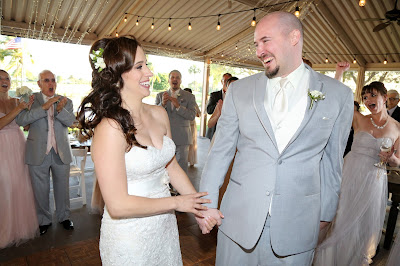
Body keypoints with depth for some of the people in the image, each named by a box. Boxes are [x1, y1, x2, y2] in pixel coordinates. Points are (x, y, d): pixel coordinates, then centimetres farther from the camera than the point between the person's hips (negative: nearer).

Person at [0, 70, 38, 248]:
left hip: (18, 147, 4)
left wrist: (29, 107, -4)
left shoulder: (17, 101, 10)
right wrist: (18, 110, -18)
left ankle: (22, 225, 24)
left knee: (21, 185, 8)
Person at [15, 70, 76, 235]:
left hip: (61, 153, 1)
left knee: (62, 188, 14)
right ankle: (44, 220, 32)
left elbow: (71, 121, -11)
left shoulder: (65, 102, 4)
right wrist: (44, 107, -24)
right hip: (38, 153, -1)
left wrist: (60, 110, -30)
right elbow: (20, 120, -15)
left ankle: (64, 217, 34)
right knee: (40, 190, 12)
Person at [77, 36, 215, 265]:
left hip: (166, 226, 6)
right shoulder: (110, 128, -23)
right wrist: (177, 202, -14)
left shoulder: (159, 114, -4)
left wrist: (201, 207, 0)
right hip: (129, 236, -6)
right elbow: (118, 206, -23)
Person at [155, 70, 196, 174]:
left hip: (182, 138, -1)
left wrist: (178, 106, -21)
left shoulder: (189, 96, 3)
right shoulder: (160, 95, 9)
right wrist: (162, 104, -18)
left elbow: (192, 116, -8)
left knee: (182, 166, 4)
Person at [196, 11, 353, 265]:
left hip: (297, 224, 0)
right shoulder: (239, 90, -2)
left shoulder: (339, 95, -2)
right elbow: (221, 151, 0)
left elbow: (331, 160, 4)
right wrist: (208, 202, -1)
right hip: (239, 216, 1)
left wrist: (325, 213, 10)